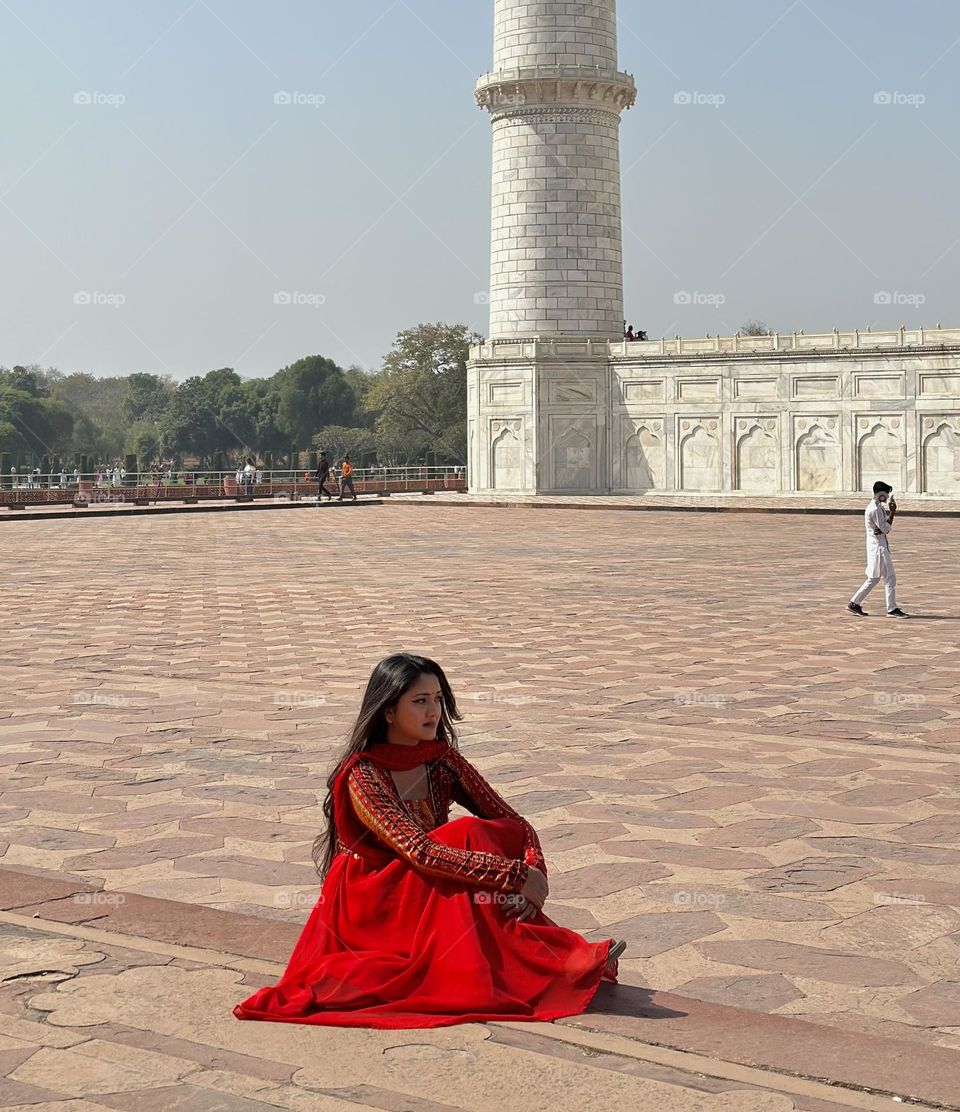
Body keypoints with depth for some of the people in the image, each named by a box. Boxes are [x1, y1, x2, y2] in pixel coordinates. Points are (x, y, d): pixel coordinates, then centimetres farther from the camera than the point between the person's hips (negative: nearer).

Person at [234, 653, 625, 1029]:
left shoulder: (443, 761, -1)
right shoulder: (362, 776, -20)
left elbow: (516, 824, -5)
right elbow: (420, 852, -32)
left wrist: (534, 870, -27)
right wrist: (515, 875, -36)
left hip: (432, 900, 6)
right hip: (368, 906, -6)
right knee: (466, 837, -29)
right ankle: (551, 960, -34)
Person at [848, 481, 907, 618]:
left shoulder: (879, 507, 13)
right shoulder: (875, 509, -19)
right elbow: (886, 529, -17)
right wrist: (892, 512, -14)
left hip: (881, 546, 10)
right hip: (878, 547, -10)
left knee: (874, 578, 15)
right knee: (890, 577, -6)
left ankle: (854, 603, 18)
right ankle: (892, 609, -3)